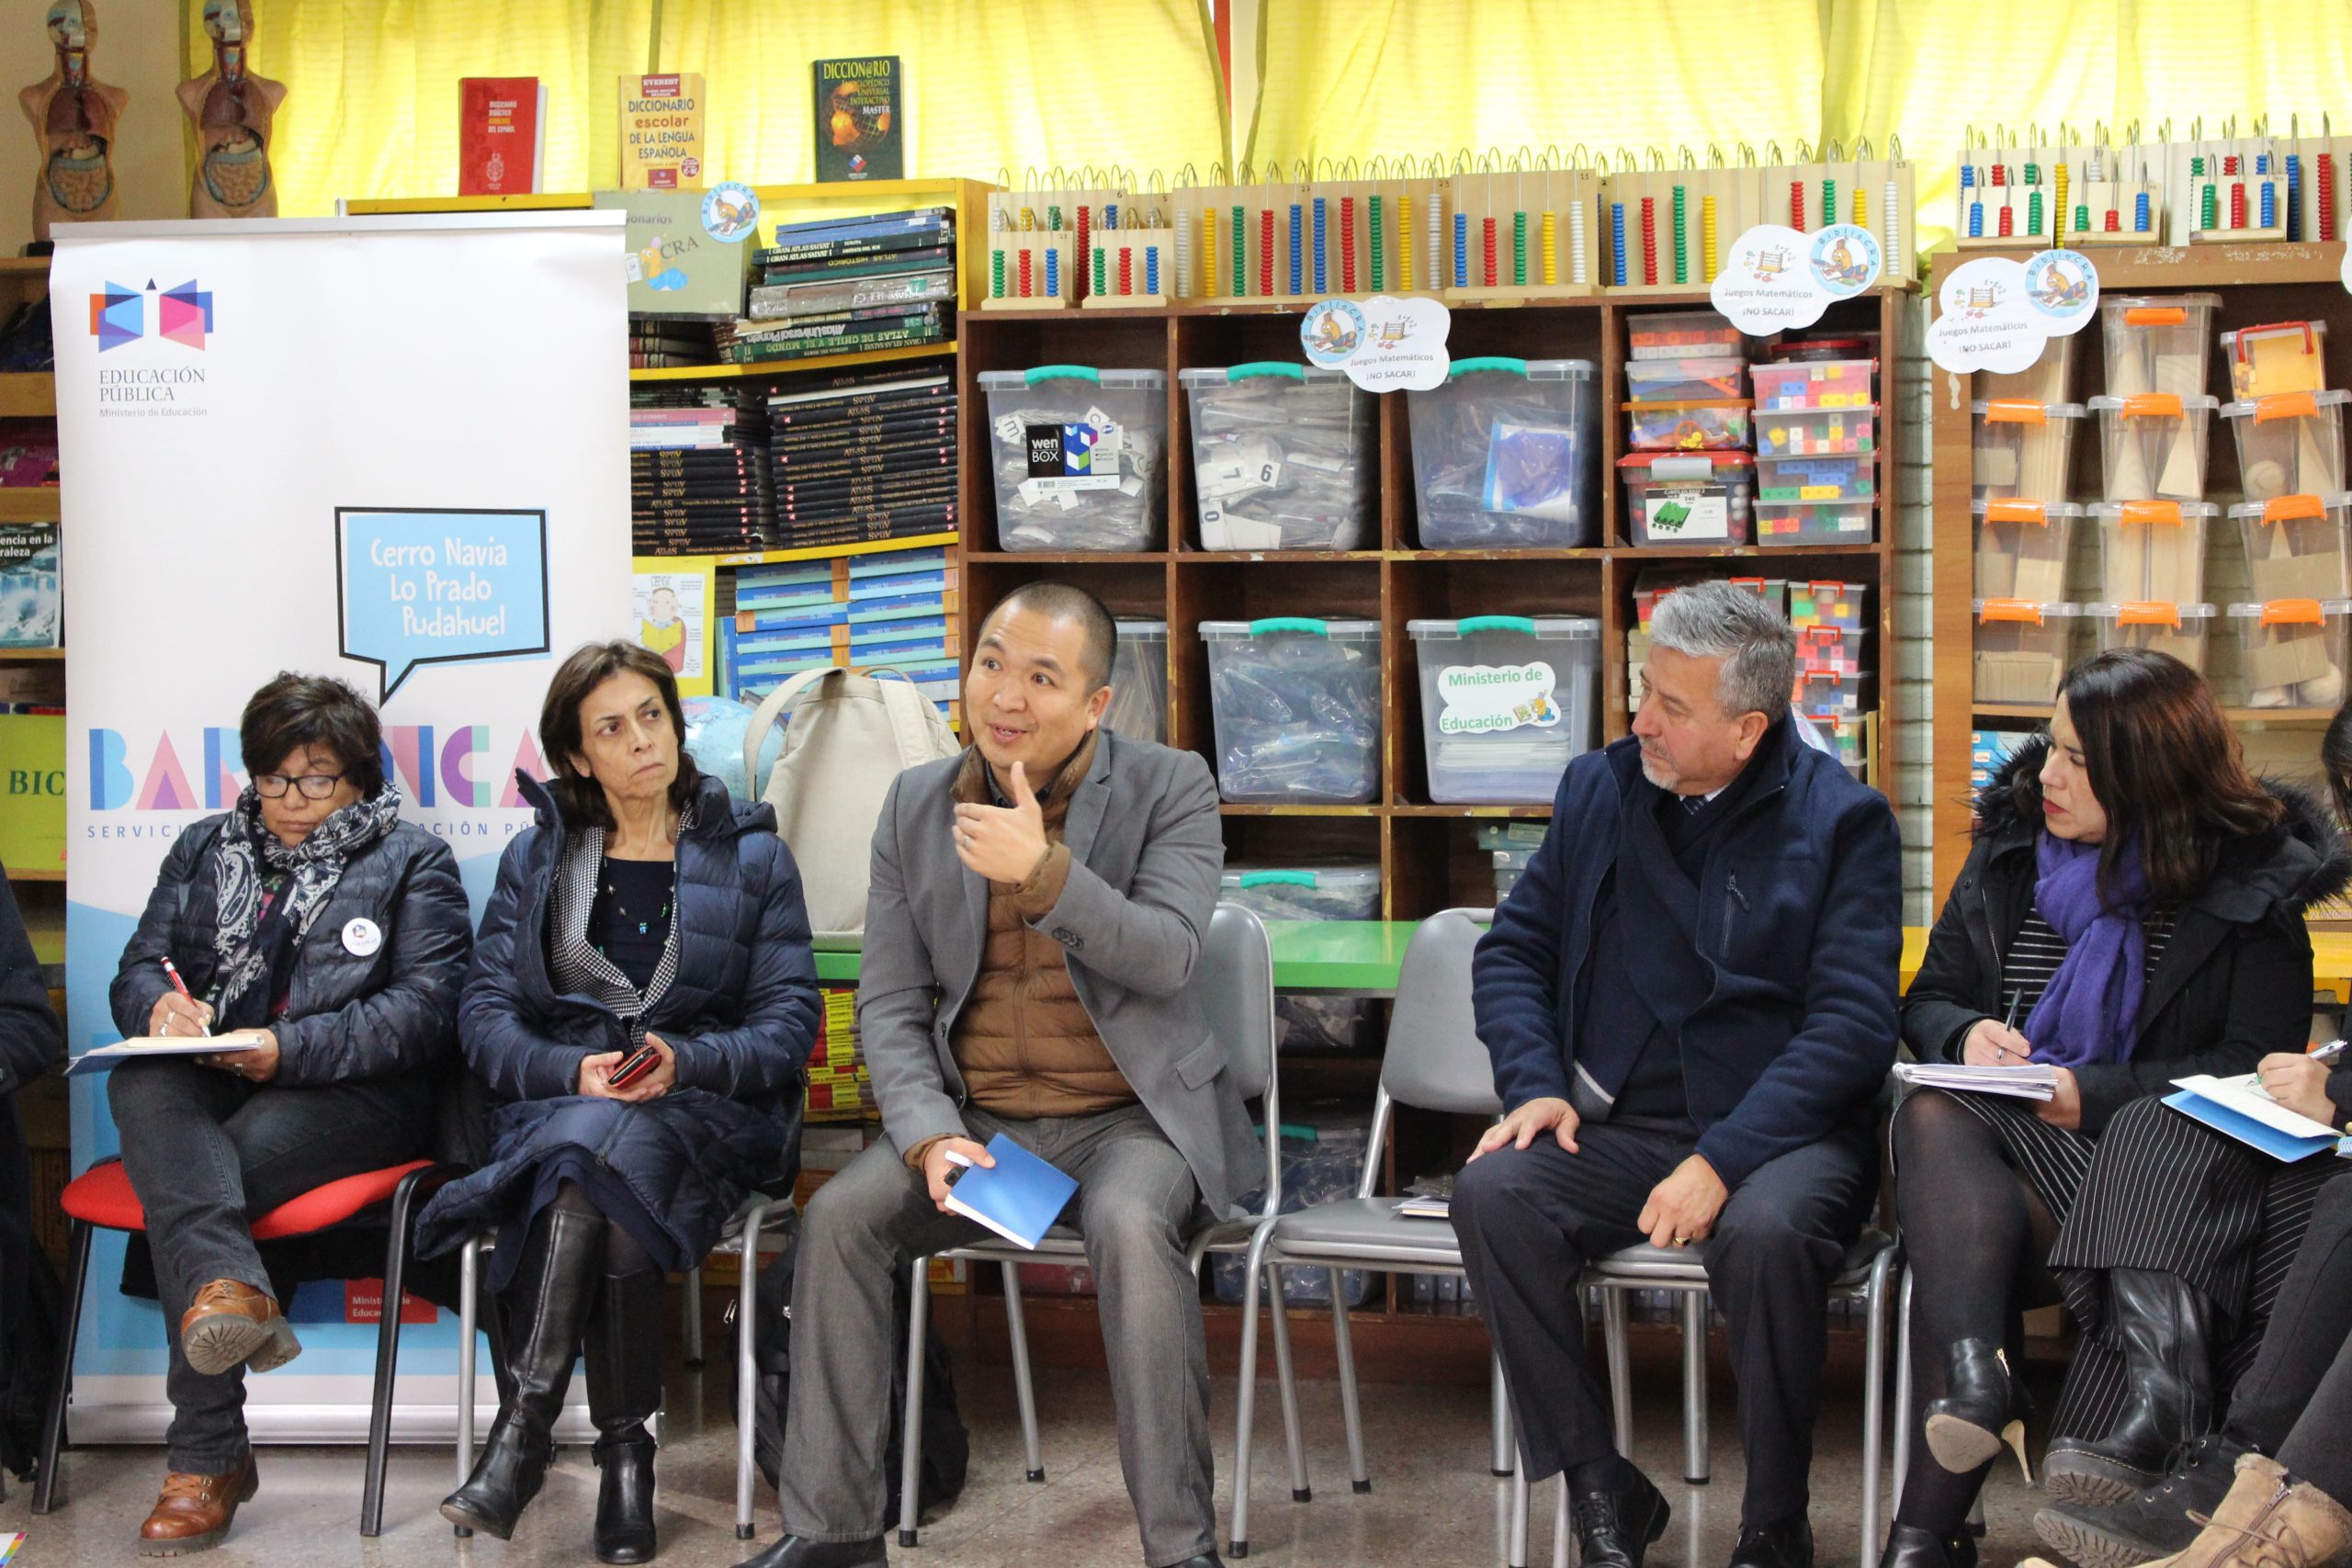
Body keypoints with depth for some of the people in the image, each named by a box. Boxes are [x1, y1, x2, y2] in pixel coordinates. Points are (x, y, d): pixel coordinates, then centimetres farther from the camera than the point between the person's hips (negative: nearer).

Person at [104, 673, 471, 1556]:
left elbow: (428, 1006, -4)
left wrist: (291, 1049, -16)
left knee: (202, 1174, -32)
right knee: (141, 1088, -33)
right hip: (209, 1080, 4)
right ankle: (230, 1285, -54)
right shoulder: (205, 851, 23)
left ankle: (207, 1457, -30)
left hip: (352, 1094, -3)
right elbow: (136, 968, 17)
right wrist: (160, 1005, -10)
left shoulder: (412, 861, 9)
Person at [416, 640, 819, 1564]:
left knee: (599, 1149, -36)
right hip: (558, 1099, 1)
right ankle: (624, 1453, -31)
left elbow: (789, 1020, 2)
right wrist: (573, 1071, -15)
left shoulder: (753, 856, 10)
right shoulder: (536, 857, 16)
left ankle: (525, 1427, -33)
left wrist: (684, 1064, -17)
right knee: (609, 1182, -36)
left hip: (706, 1103, -1)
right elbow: (484, 1012, 6)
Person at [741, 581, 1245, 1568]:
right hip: (974, 1115, 4)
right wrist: (928, 1136, -13)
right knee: (838, 1218, -20)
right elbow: (890, 1006, 4)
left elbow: (1168, 960, -18)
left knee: (1131, 1226, -34)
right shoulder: (915, 805, 6)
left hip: (1129, 1115, -3)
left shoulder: (1169, 790, -3)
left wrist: (1041, 873, -32)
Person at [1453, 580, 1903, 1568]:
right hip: (1613, 1128, 4)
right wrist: (1534, 1084, -4)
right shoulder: (1598, 789, 12)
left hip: (1775, 1129, -4)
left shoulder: (1841, 818, -3)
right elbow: (1514, 948, 15)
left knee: (1767, 1231, -36)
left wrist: (1721, 1161, -21)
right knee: (1490, 1192, -25)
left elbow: (1852, 1024, -10)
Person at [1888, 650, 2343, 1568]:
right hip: (2003, 1149, 3)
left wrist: (2093, 1094, -14)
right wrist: (1967, 1035, -7)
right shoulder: (2009, 852, 15)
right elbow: (1927, 1001, 18)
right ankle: (1975, 1374, -50)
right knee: (1932, 1116, -32)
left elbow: (2259, 1065, -4)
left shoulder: (2249, 884, 3)